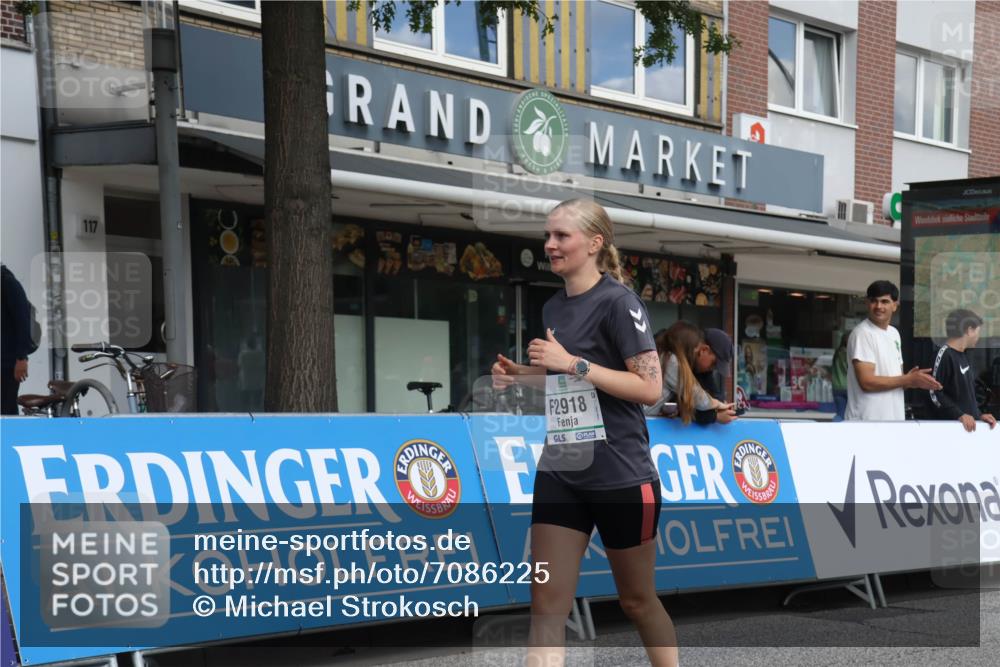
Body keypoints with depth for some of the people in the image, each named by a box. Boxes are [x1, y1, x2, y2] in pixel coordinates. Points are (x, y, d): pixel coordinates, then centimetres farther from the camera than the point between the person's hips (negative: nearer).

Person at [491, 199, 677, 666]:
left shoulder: (618, 302, -12)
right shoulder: (553, 308, 11)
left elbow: (649, 387, -18)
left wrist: (573, 364, -22)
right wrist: (521, 374, 5)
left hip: (621, 475, -6)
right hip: (559, 472, 6)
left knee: (637, 600, 11)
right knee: (547, 603, -3)